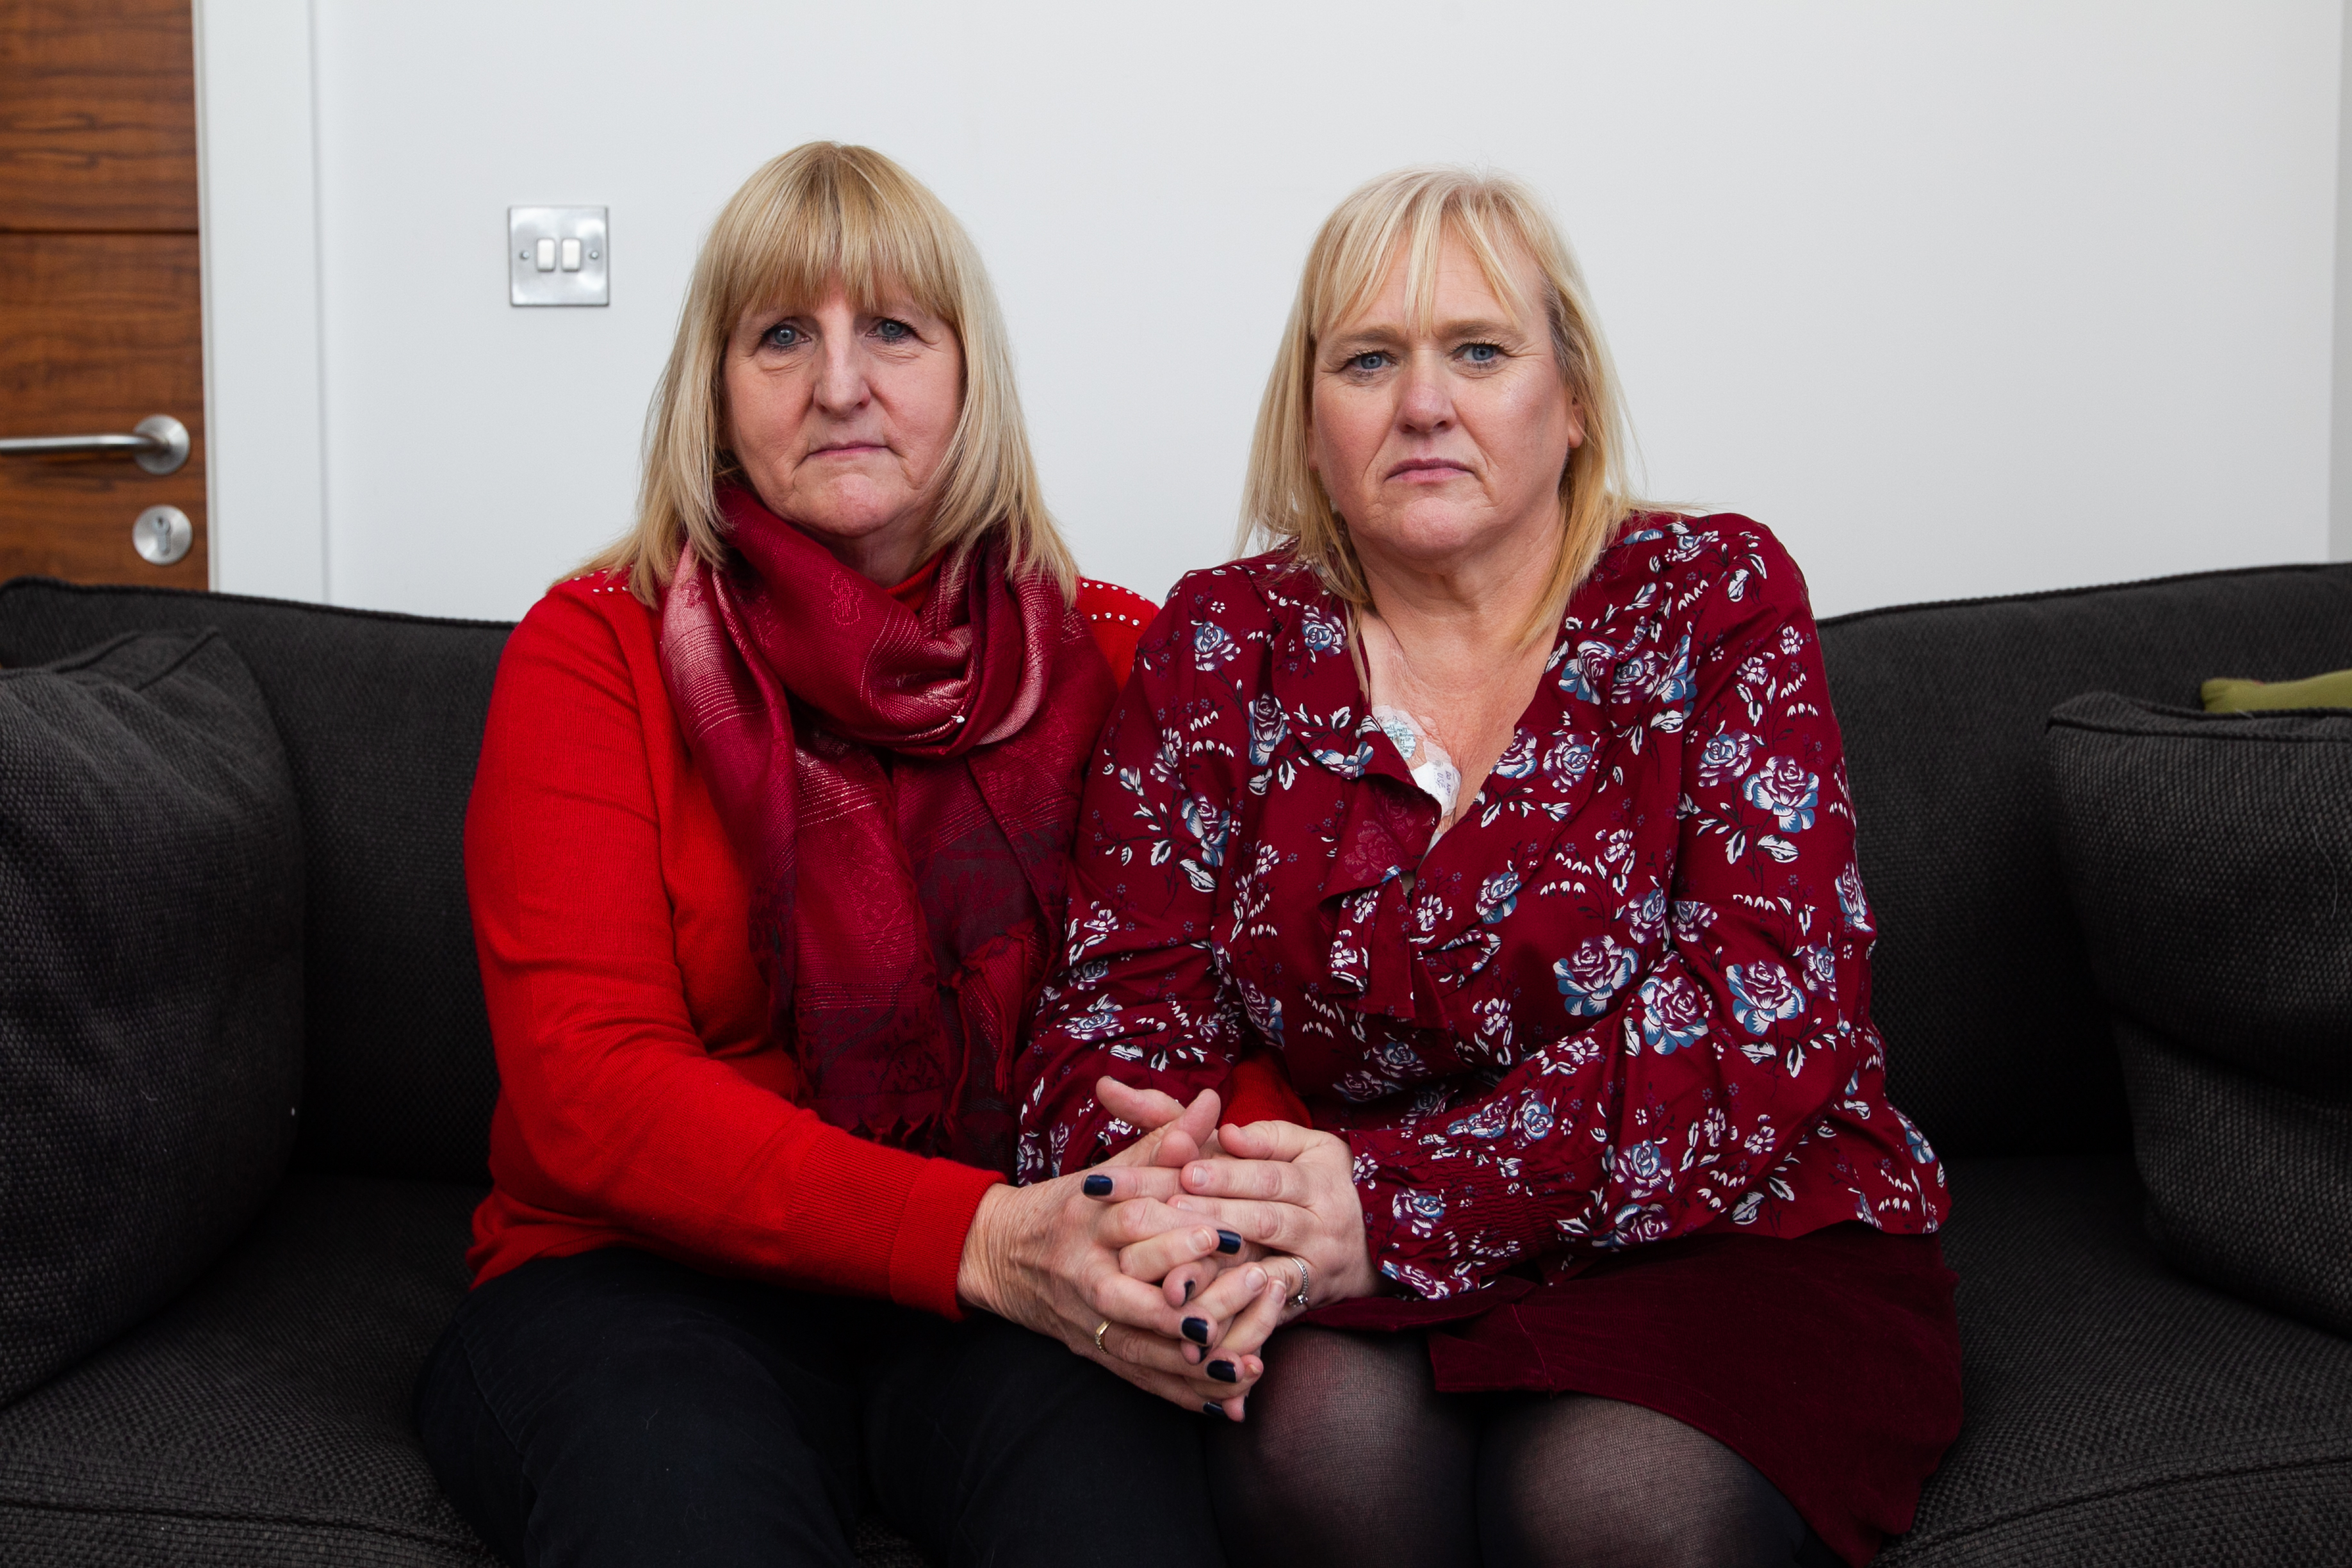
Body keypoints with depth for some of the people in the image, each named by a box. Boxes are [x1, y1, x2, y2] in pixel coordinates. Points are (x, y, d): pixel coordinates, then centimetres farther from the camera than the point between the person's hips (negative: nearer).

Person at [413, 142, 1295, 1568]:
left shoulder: (1115, 658, 6)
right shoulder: (594, 652, 0)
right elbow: (589, 1085, -11)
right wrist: (979, 1235, -25)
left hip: (1021, 1291, 2)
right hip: (652, 1275, -1)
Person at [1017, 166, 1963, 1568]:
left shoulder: (1718, 600, -1)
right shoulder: (1224, 649, 6)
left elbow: (1768, 1011, -13)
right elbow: (1127, 989, -1)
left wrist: (1398, 1201, -26)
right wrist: (1140, 1192, -27)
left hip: (1735, 1249, -1)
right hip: (1378, 1293, 2)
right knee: (1317, 1433, -30)